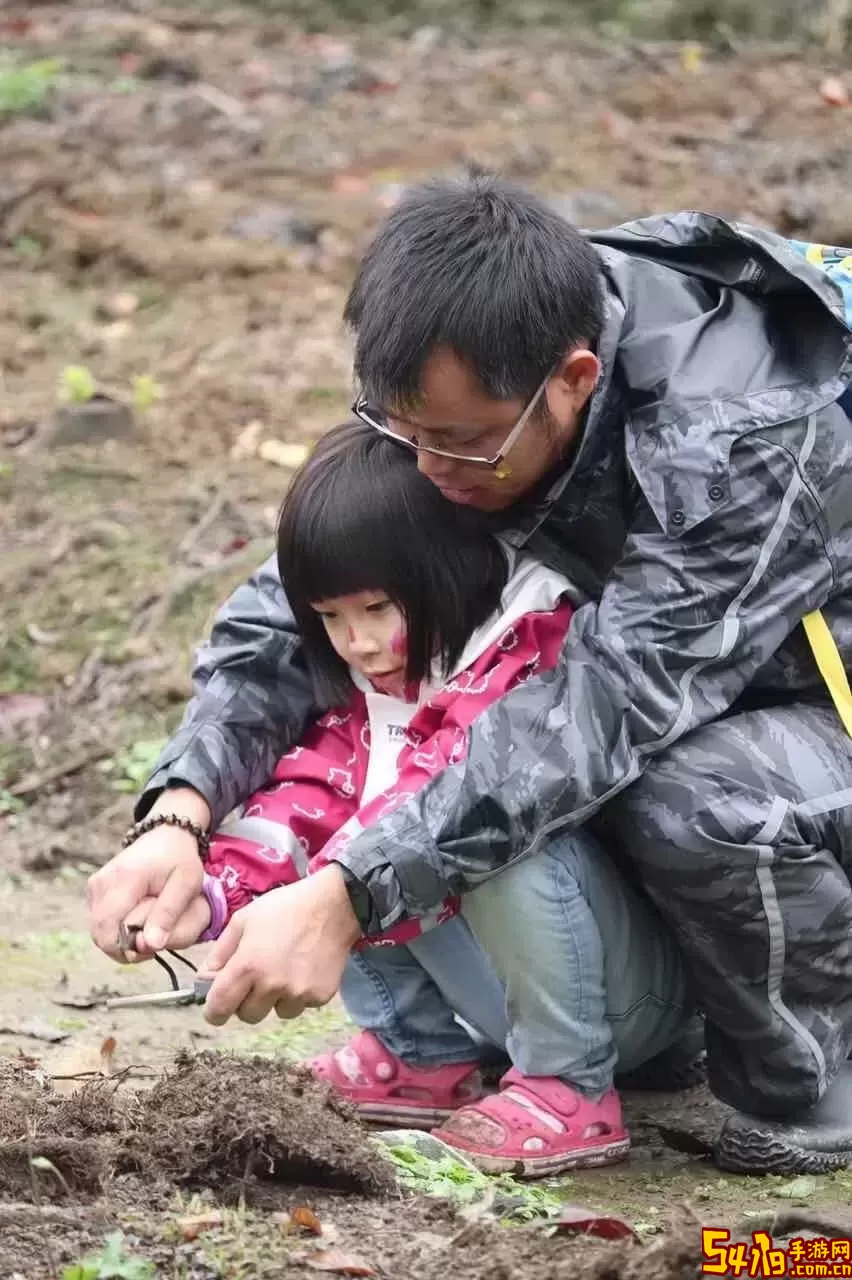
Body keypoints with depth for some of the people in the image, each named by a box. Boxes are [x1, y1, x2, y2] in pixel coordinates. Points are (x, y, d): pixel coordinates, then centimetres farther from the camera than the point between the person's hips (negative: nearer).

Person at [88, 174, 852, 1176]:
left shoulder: (736, 438, -37)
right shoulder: (459, 393, -15)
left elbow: (603, 707, -42)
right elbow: (296, 603, -12)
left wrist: (348, 897, -47)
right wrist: (180, 812, -30)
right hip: (661, 707, 7)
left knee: (700, 800, -38)